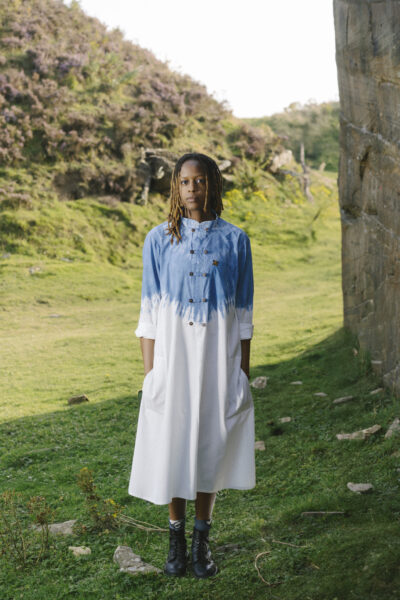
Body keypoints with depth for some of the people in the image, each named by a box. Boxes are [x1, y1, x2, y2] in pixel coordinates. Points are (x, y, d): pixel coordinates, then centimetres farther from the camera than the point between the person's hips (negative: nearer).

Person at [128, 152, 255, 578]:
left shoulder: (234, 240, 1)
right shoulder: (159, 241, 1)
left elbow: (243, 313, 4)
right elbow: (149, 314, 1)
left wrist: (243, 372, 2)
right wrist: (149, 372, -3)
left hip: (218, 359, 0)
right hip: (173, 355, 0)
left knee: (210, 444, 7)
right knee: (171, 446, 5)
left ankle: (202, 539, 22)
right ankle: (176, 538, 22)